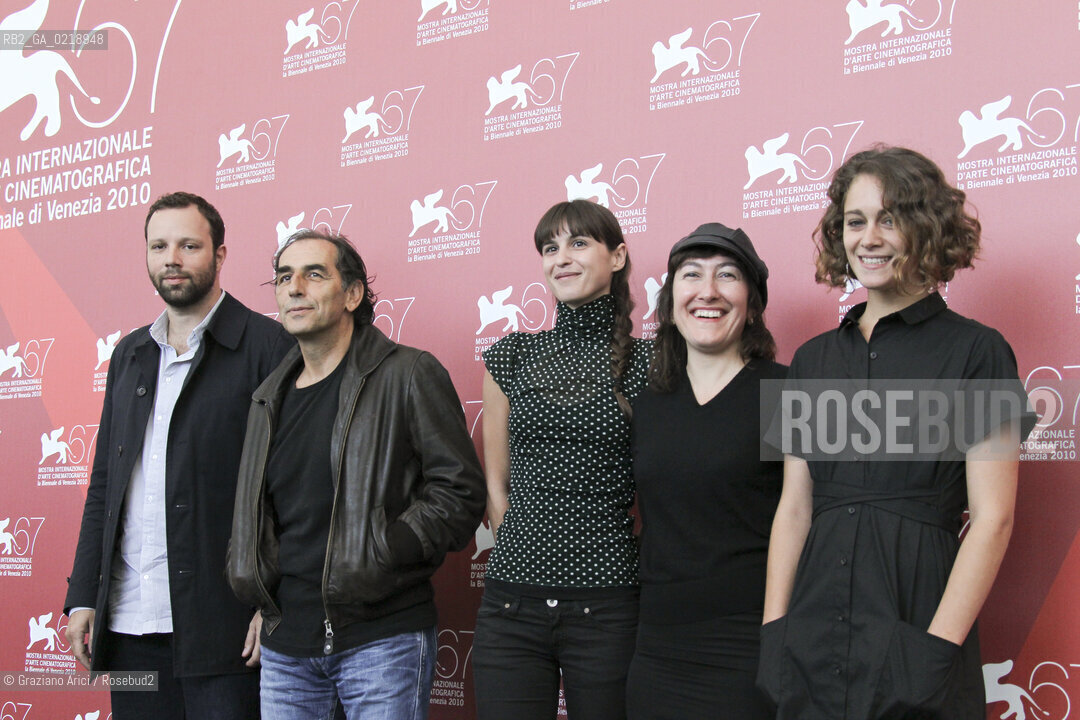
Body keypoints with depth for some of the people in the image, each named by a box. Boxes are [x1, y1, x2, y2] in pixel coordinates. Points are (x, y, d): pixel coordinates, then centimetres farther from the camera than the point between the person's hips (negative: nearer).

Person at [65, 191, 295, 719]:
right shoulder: (129, 354, 17)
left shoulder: (266, 345, -3)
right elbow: (103, 484, 18)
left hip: (220, 619, -5)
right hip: (129, 621, 6)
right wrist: (82, 595, 10)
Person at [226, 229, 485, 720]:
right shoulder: (271, 397, 16)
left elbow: (460, 490, -8)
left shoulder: (408, 376, -3)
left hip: (382, 642, -5)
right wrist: (263, 598, 9)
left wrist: (381, 553, -15)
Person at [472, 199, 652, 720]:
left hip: (607, 609, -2)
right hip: (512, 603, 2)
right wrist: (523, 556, 5)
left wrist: (620, 568, 3)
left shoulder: (647, 365, 0)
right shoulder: (510, 358, 9)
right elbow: (496, 484, 13)